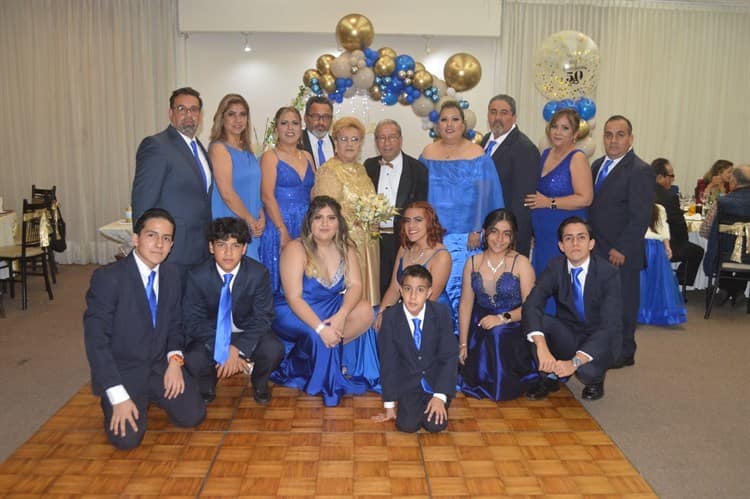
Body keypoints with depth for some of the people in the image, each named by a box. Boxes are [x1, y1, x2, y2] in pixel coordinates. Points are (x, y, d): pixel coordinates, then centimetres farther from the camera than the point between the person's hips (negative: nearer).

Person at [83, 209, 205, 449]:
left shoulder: (172, 274, -1)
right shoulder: (107, 277, -18)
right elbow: (95, 341, -18)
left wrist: (174, 359, -9)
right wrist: (118, 397, -21)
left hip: (161, 366, 4)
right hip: (122, 372, -4)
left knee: (192, 416, -11)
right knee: (126, 437, -20)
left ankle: (151, 396, 18)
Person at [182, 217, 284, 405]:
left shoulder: (258, 273, -17)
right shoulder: (197, 277, -17)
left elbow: (263, 317, -16)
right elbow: (192, 321, -14)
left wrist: (237, 349, -28)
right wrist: (224, 350, -26)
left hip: (247, 333, 0)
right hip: (212, 335, 0)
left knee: (273, 350, -30)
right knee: (192, 360, -30)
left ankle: (259, 383, 7)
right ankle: (207, 387, 9)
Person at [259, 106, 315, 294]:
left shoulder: (307, 157, 14)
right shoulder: (270, 157, -2)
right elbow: (267, 196, -10)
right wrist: (284, 232, -16)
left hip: (307, 227, 5)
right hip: (280, 225, -5)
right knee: (280, 286, -1)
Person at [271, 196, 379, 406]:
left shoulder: (345, 248, -2)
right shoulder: (296, 249, -18)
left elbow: (355, 285, -10)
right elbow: (294, 298, -24)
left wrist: (341, 315, -29)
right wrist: (320, 327, -35)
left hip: (332, 308, 5)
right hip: (295, 311, -5)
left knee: (365, 311, -19)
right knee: (318, 335, -33)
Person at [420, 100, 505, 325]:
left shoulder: (478, 155, -1)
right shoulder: (428, 154, 7)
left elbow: (486, 196, -3)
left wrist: (478, 231, -9)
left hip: (466, 236, -2)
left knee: (458, 284, -3)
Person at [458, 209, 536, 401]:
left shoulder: (521, 263, -5)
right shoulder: (473, 262, 5)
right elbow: (465, 304, 3)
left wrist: (503, 318, -25)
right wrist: (463, 343, 0)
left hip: (512, 329, -2)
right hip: (480, 330, 2)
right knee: (475, 382, -15)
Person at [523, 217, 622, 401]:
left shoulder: (608, 273, -18)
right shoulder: (555, 268, -9)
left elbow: (610, 325, -27)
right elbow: (531, 305, -23)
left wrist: (575, 361, -38)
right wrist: (541, 347, -40)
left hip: (599, 340, -3)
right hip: (567, 336, 3)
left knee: (586, 368, -35)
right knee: (536, 320, -26)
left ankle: (595, 379, 4)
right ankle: (549, 378, -4)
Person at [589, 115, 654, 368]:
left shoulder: (640, 171, -12)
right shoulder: (598, 165, 12)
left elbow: (640, 217, -16)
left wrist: (621, 249, -18)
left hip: (622, 253, -6)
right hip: (597, 249, 7)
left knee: (623, 302, 6)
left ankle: (624, 352, 21)